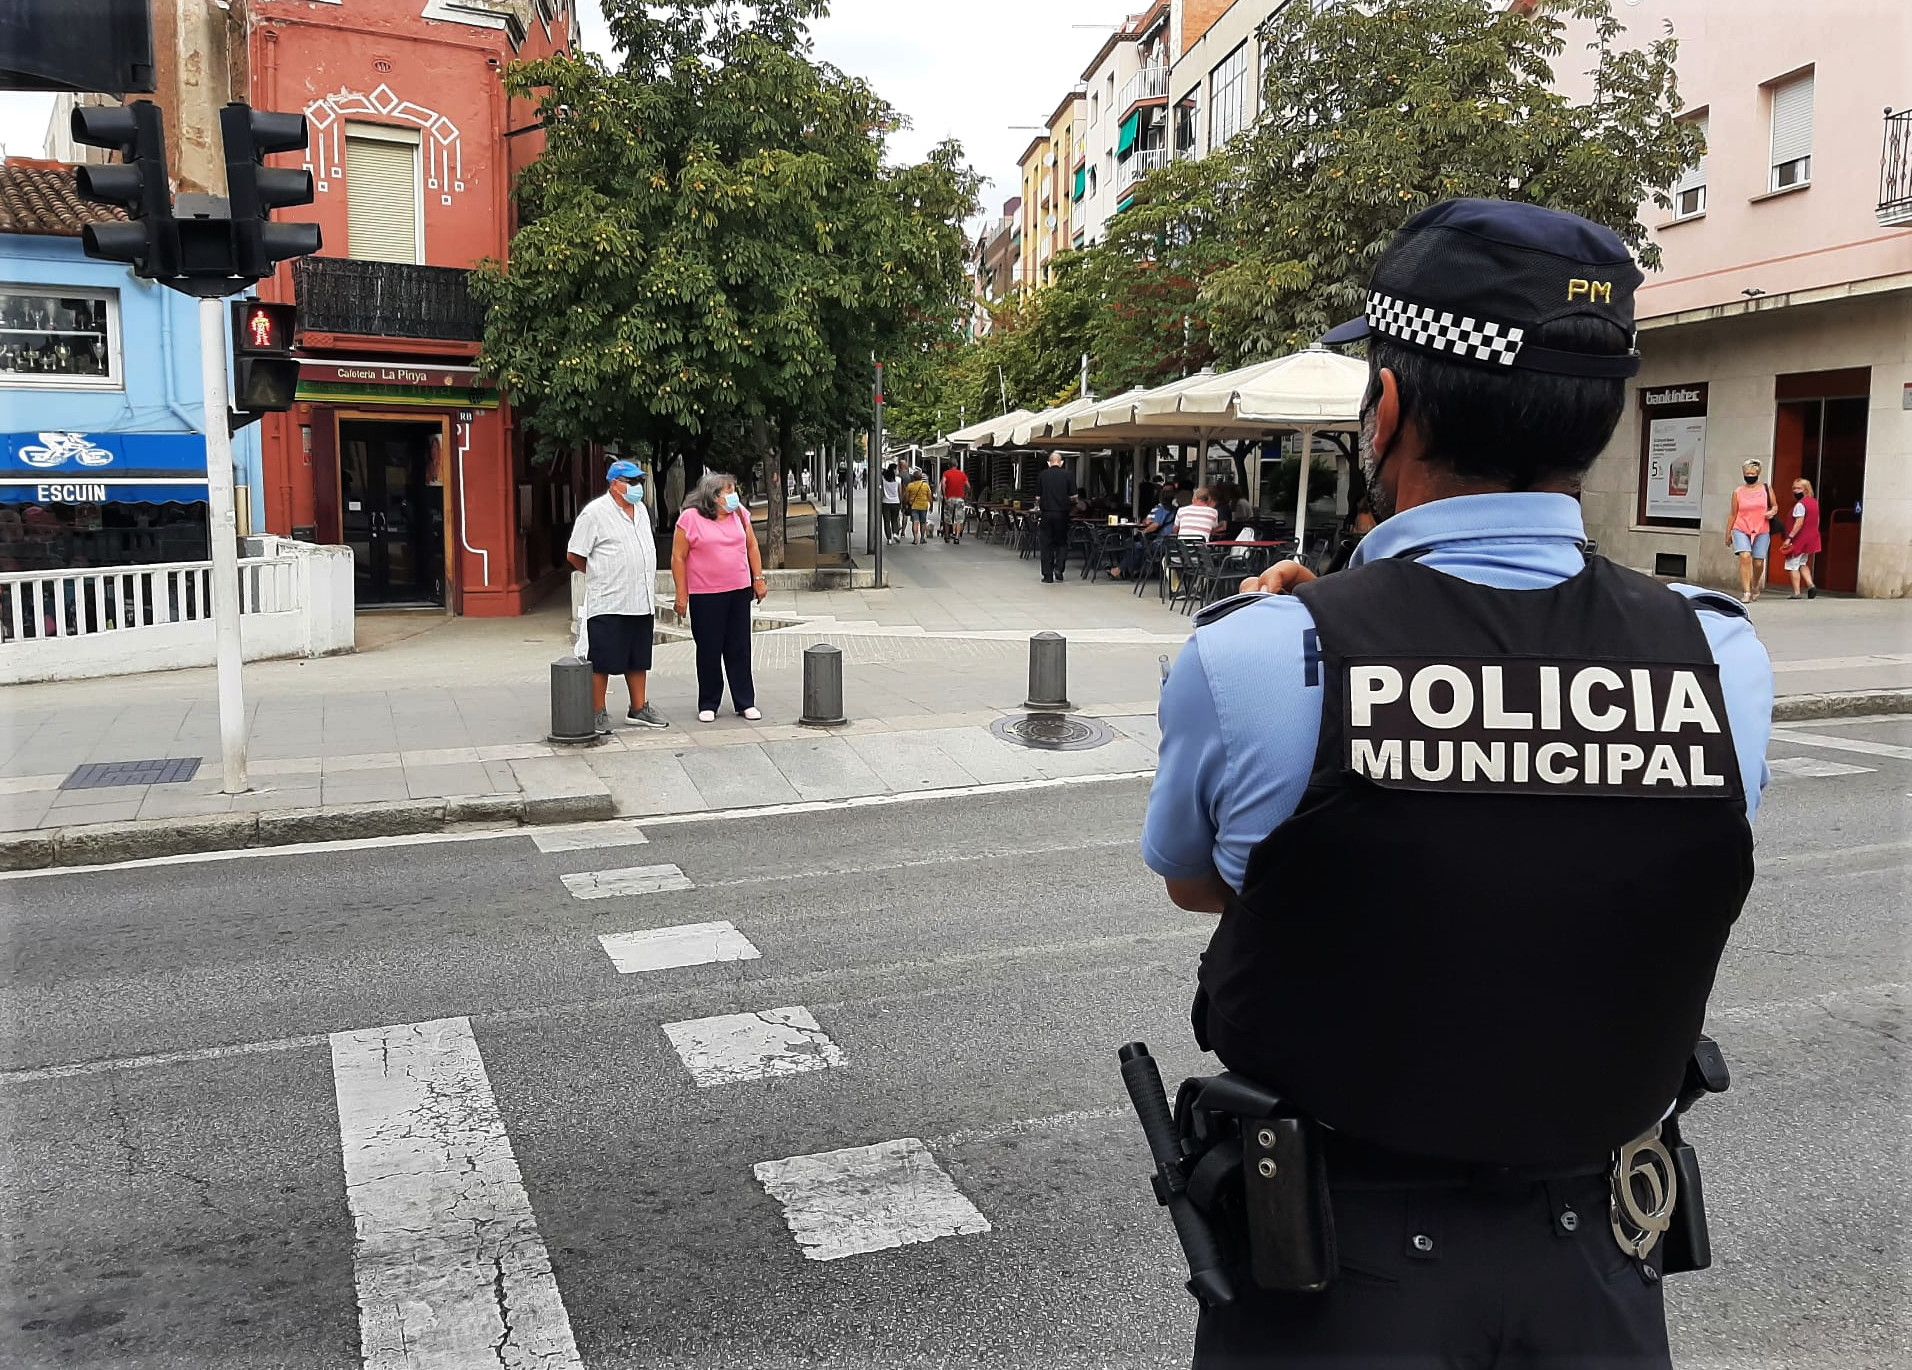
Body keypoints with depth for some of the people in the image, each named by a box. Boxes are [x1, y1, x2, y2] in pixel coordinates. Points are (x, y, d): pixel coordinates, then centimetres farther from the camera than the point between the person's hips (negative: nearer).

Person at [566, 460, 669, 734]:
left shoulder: (640, 509, 13)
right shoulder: (594, 513, -10)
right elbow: (574, 556, -7)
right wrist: (600, 575, 4)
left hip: (641, 602, 7)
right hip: (608, 605, -7)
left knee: (638, 660, 14)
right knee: (601, 662, 0)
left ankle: (639, 709, 23)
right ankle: (598, 714, 9)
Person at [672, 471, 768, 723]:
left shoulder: (740, 514, 8)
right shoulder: (690, 518, -6)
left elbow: (752, 547, 17)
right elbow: (678, 558, -5)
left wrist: (758, 579, 12)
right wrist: (682, 595, -7)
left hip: (739, 593, 4)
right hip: (705, 597, -4)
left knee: (740, 650, 7)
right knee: (709, 652, 3)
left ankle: (746, 703, 13)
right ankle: (708, 705, 14)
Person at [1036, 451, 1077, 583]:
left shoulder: (1042, 475, 1)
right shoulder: (1068, 475, -2)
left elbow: (1037, 497, 3)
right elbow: (1073, 497, -2)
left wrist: (1037, 508, 19)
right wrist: (1070, 505, 18)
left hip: (1046, 514, 0)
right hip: (1062, 514, 0)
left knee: (1046, 544, 6)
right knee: (1062, 543, 15)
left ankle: (1048, 576, 4)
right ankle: (1058, 569, -1)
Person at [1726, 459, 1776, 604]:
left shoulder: (1766, 488, 8)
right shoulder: (1738, 492, 7)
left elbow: (1775, 506, 17)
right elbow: (1733, 514, 12)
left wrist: (1772, 512, -7)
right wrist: (1728, 534, 13)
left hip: (1762, 531, 1)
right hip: (1741, 530, -1)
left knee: (1758, 562, 2)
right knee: (1745, 557, -20)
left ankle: (1755, 587, 32)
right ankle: (1746, 592, -19)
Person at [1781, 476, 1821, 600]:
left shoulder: (1800, 504, -16)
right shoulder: (1814, 502, 13)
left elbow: (1799, 522, -23)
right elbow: (1816, 521, 18)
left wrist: (1790, 537, -25)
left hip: (1799, 539, -9)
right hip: (1811, 539, 9)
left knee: (1793, 566, -3)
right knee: (1802, 564, 22)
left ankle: (1796, 593, -5)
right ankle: (1811, 586, 8)